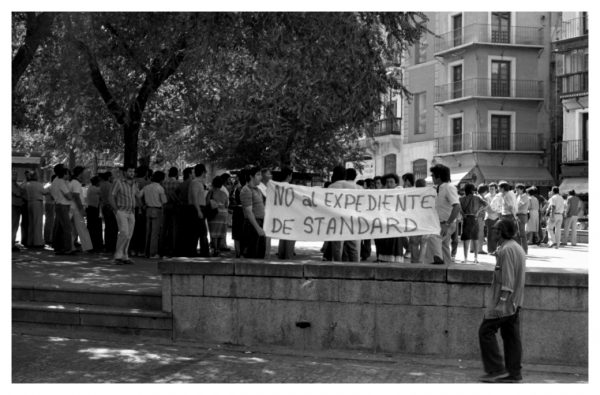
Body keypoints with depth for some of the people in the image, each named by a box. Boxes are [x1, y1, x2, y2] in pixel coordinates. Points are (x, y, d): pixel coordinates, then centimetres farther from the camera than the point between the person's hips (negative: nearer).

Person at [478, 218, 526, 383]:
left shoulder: (506, 250, -17)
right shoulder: (518, 248, 15)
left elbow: (507, 281, -22)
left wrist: (501, 302, -22)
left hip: (505, 302, -10)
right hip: (515, 304, 10)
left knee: (486, 331, -3)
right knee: (511, 336, 10)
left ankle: (496, 369, -4)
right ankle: (513, 373, 12)